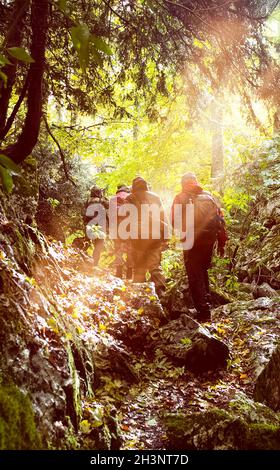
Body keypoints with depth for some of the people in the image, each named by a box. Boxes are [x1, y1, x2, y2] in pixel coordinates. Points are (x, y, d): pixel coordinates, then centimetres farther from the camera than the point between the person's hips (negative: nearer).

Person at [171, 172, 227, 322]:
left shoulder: (180, 198, 0)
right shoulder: (208, 196, 11)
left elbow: (174, 222, -5)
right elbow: (220, 219, 8)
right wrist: (221, 242, 10)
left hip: (192, 241, -4)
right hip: (209, 240, 4)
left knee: (195, 276, 1)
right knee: (203, 271, 23)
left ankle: (203, 311, -4)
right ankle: (206, 302, 28)